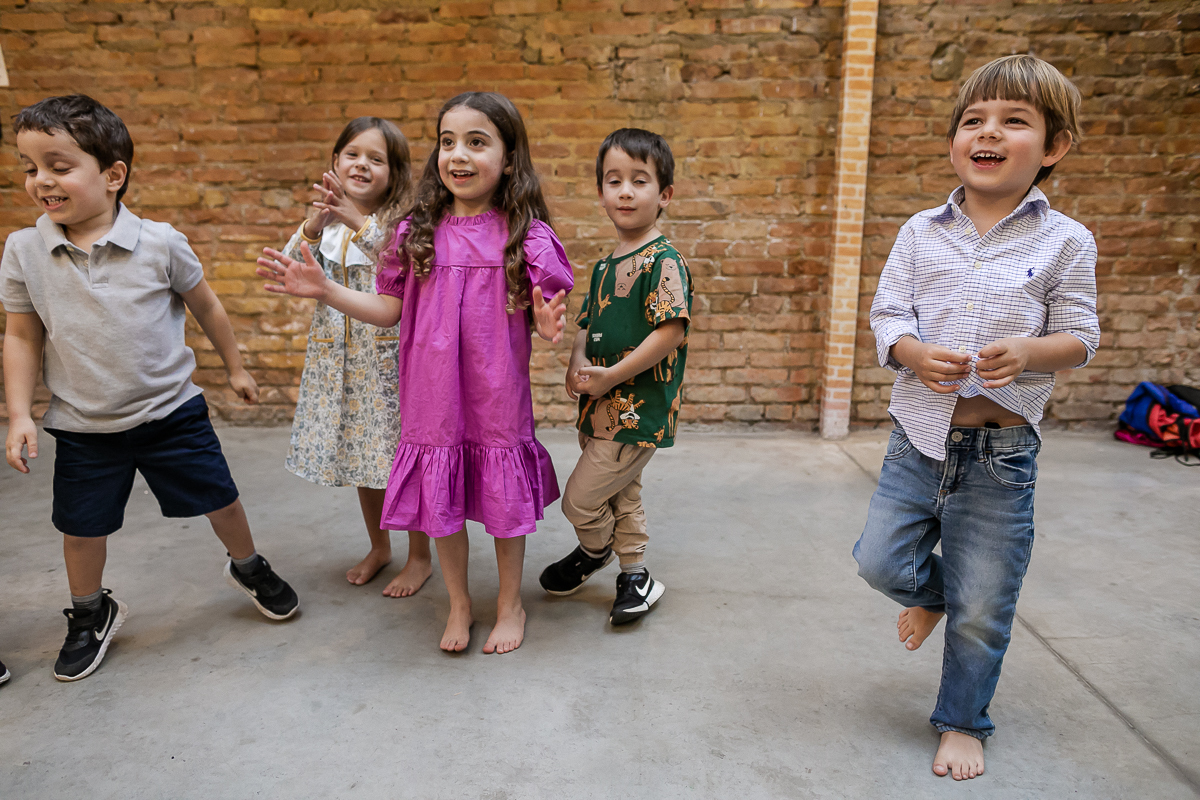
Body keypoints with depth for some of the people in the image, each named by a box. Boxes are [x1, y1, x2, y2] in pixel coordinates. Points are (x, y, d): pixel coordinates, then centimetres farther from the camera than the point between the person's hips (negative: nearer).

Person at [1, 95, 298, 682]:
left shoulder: (160, 243, -12)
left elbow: (206, 307, 2)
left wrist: (235, 367, 12)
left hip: (171, 411, -1)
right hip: (83, 425, 2)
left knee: (219, 498, 10)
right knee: (81, 529, 13)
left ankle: (248, 567, 40)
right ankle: (90, 614, 41)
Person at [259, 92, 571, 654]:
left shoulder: (527, 235, -6)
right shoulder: (417, 233, 2)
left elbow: (541, 317, -3)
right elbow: (388, 311, 8)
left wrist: (548, 324, -26)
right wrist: (323, 290, -1)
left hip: (498, 398, -2)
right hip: (433, 399, 3)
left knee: (503, 501, 11)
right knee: (441, 501, 13)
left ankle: (510, 604, 36)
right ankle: (459, 604, 38)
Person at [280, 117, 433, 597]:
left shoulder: (400, 219, -9)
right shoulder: (323, 221, 6)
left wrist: (358, 223, -37)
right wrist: (314, 226, -22)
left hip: (389, 352, -5)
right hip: (339, 355, 5)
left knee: (404, 453, 2)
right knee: (361, 453, 16)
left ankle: (419, 556, 21)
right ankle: (378, 547, 36)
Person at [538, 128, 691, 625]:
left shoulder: (664, 261, -14)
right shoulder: (606, 265, 12)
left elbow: (671, 332, -23)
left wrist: (612, 375, -19)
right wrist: (577, 366, -5)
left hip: (638, 410, -8)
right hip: (601, 407, 8)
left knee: (580, 499, 0)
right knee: (621, 495, 19)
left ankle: (595, 551, 32)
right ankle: (635, 575, 37)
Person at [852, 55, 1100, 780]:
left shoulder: (1065, 241, -2)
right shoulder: (921, 232, 3)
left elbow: (1079, 337, -1)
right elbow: (887, 314, 0)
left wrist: (1029, 352, -23)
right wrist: (916, 353, -21)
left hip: (1002, 451, -2)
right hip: (919, 435, 2)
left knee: (982, 612, 8)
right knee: (880, 560, 6)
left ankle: (964, 722, 33)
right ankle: (930, 592, 43)